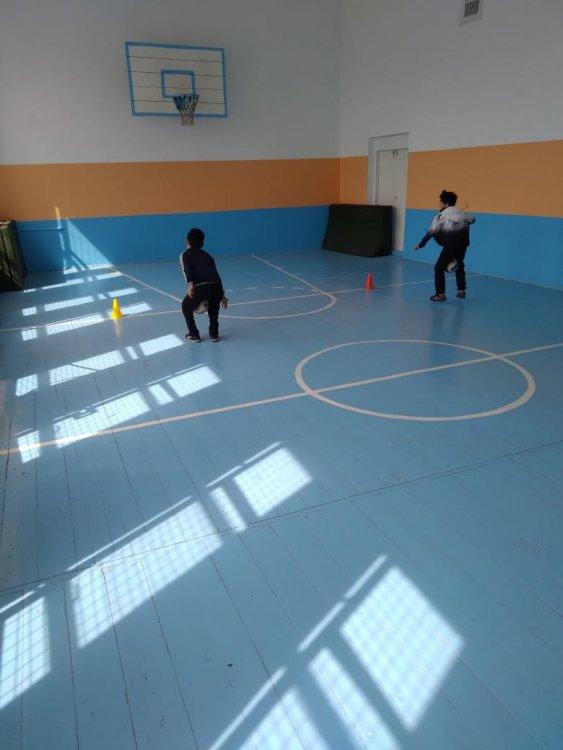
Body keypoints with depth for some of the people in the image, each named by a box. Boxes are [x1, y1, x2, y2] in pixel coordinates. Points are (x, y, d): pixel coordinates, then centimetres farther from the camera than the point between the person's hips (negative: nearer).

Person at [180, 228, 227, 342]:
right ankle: (214, 334, 34)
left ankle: (194, 335, 28)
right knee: (213, 306, 38)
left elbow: (187, 270, -4)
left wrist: (190, 284, -19)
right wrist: (222, 295, 37)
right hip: (217, 287, 4)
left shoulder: (185, 255, 18)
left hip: (200, 288, -4)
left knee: (186, 307, 27)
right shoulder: (207, 255, 31)